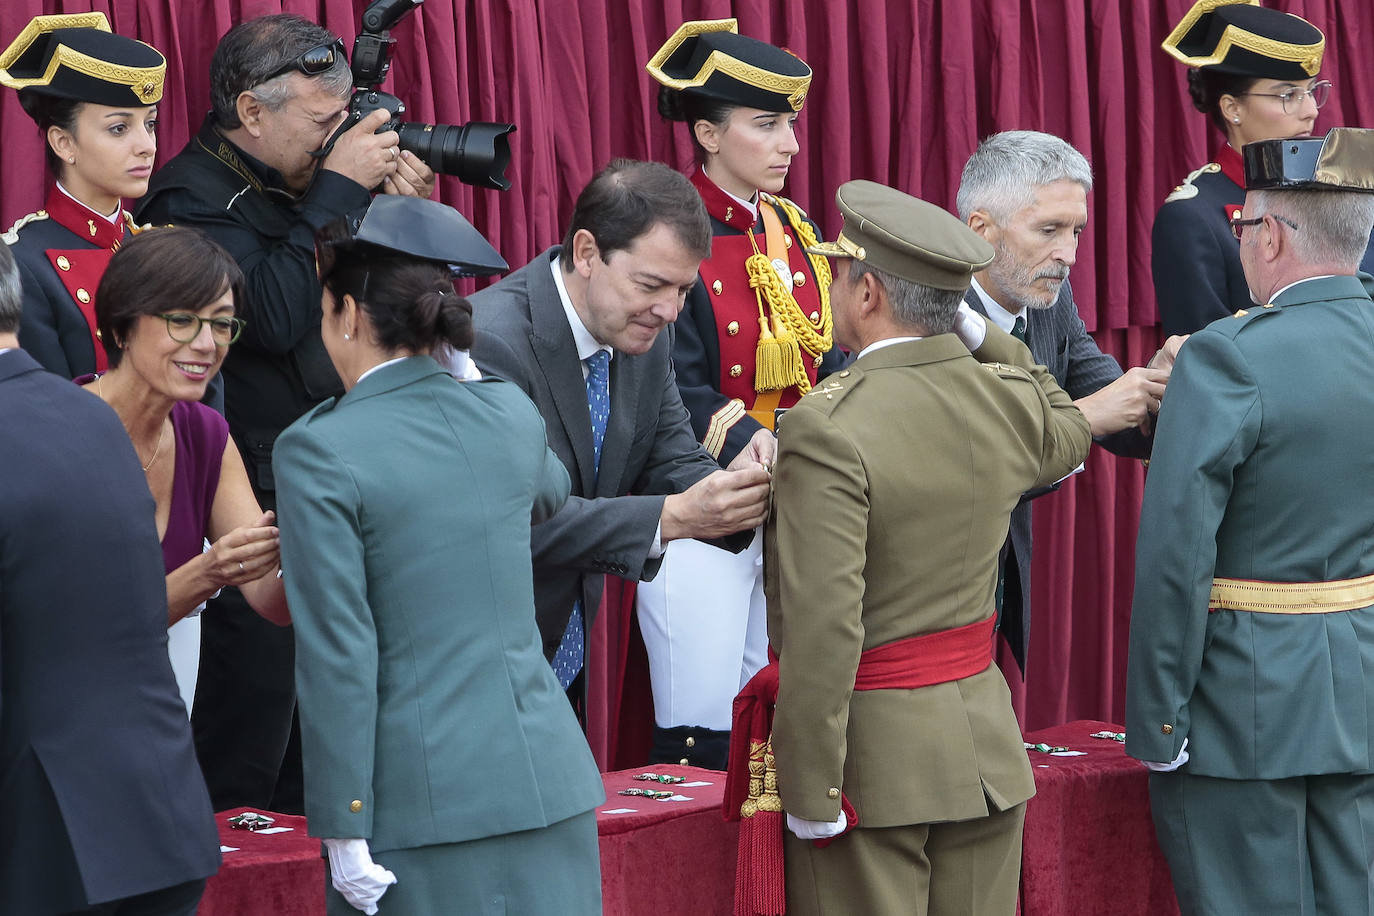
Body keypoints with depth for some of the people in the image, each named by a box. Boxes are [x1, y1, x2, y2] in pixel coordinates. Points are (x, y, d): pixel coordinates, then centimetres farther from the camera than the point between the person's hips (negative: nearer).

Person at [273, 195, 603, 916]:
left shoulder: (319, 452, -9)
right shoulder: (511, 414, 6)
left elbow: (339, 656, -12)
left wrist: (342, 828, -8)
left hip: (422, 800, -5)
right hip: (549, 781, 5)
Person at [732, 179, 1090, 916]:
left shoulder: (827, 428, -19)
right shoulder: (1008, 400, 0)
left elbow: (824, 630, -24)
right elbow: (1069, 435, 28)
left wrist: (809, 795, -18)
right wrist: (979, 332, 22)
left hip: (873, 748, -6)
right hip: (985, 740, 6)